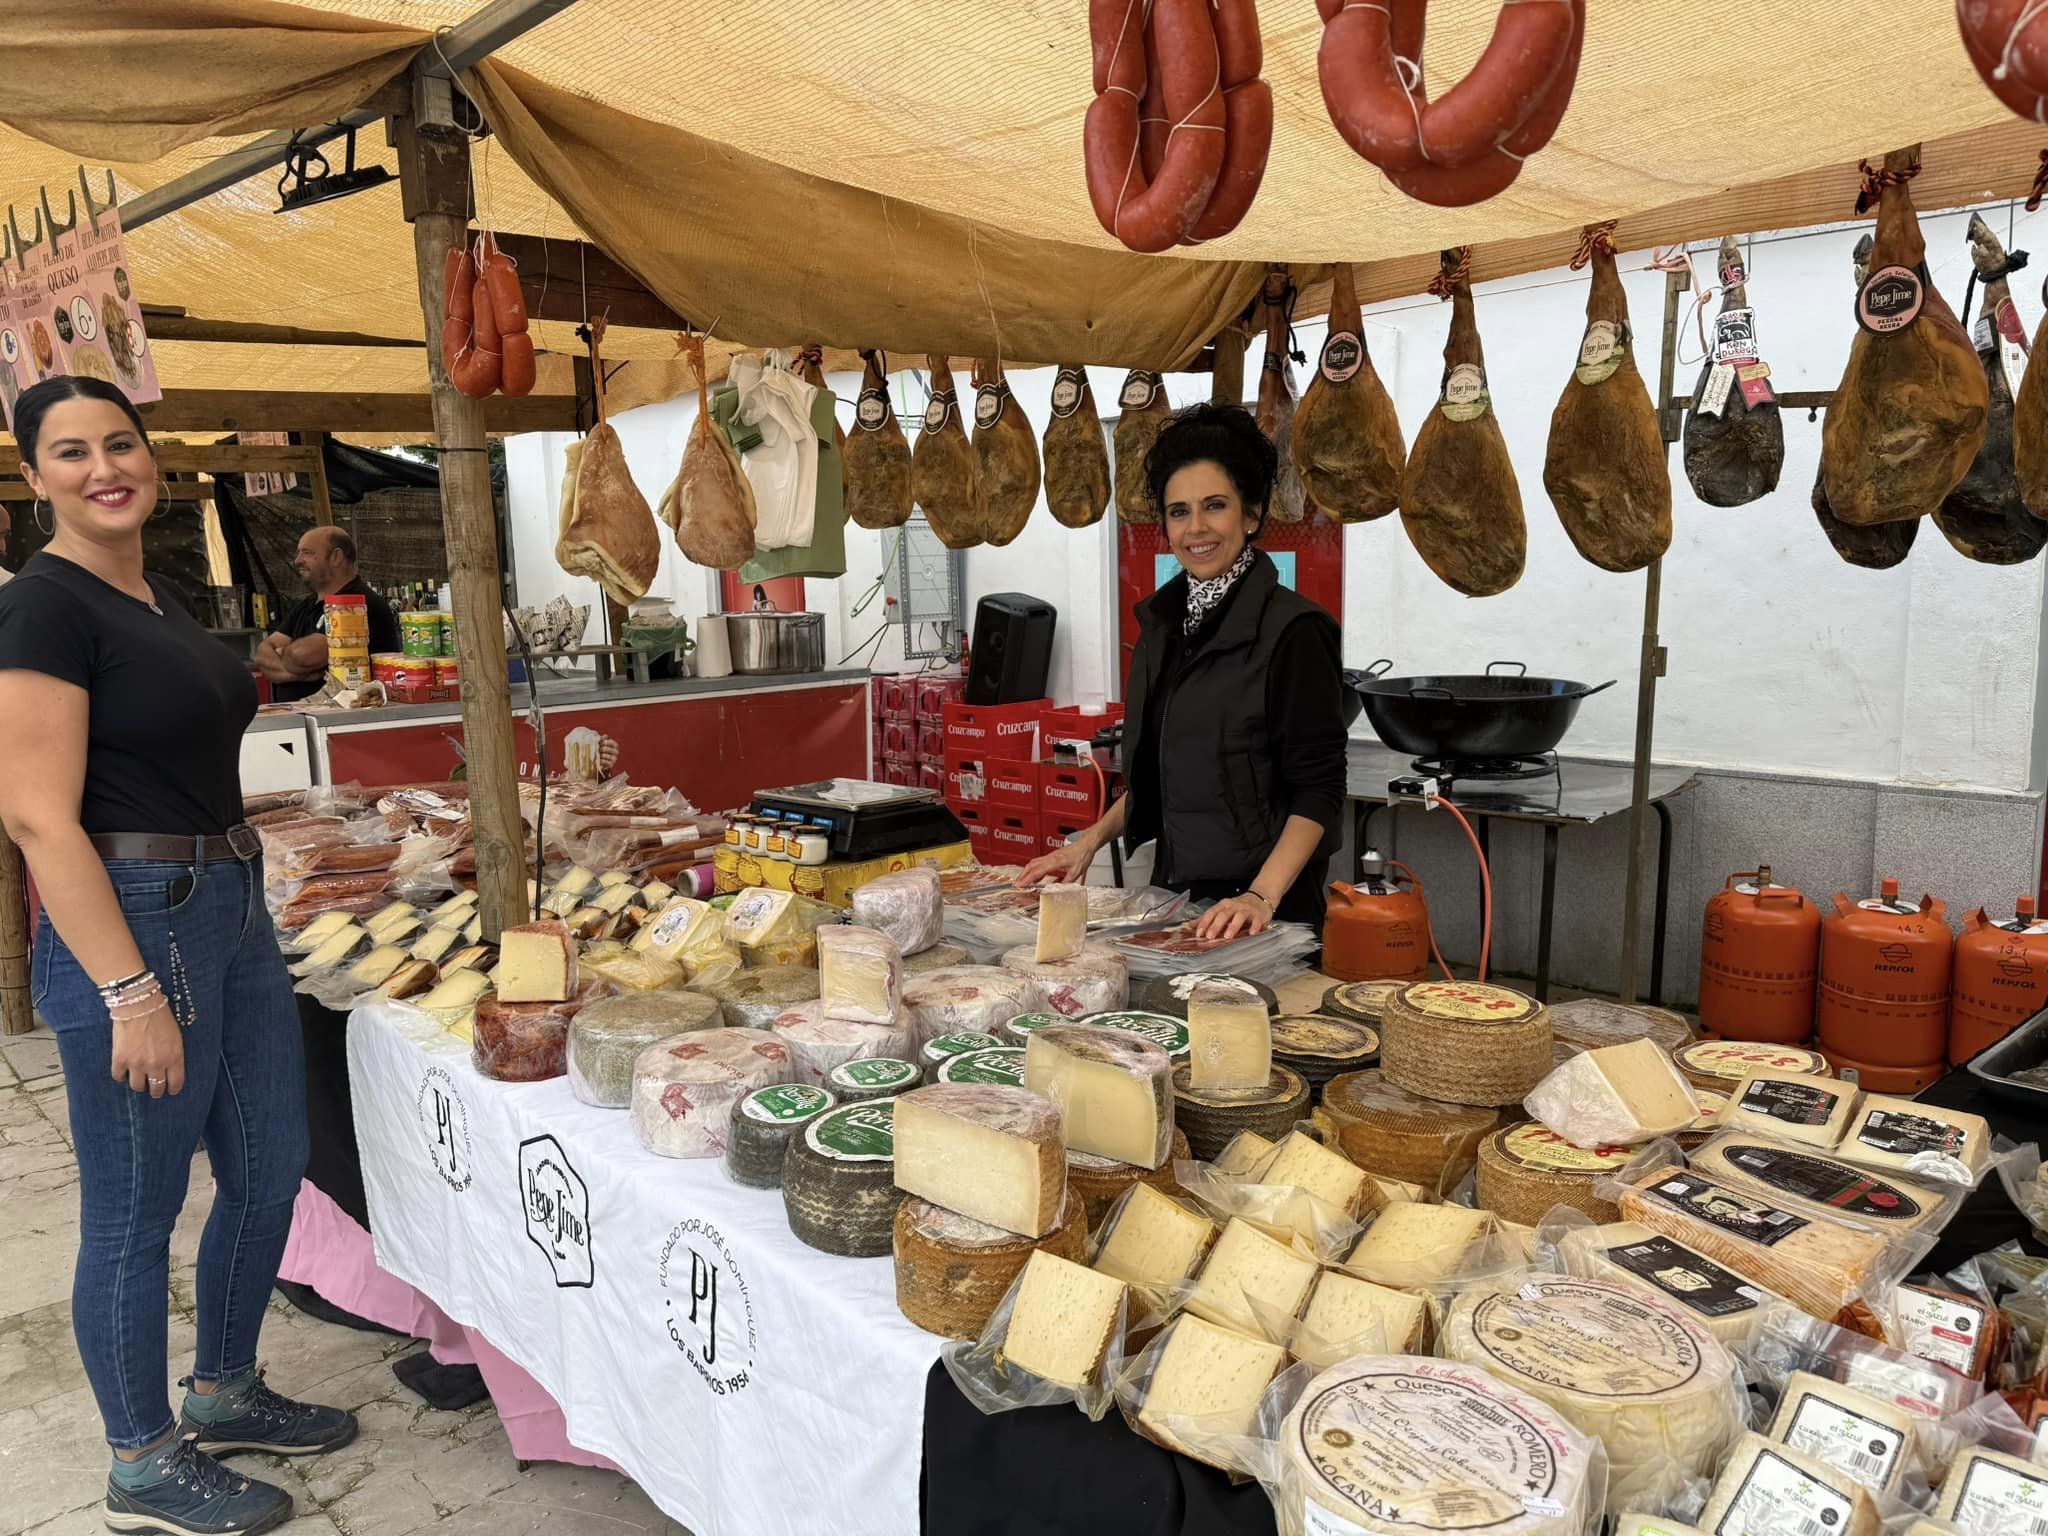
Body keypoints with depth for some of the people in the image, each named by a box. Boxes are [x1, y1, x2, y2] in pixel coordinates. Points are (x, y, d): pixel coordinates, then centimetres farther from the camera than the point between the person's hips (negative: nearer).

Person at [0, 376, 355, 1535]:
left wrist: (241, 886, 18)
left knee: (270, 1167, 18)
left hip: (234, 907, 9)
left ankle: (226, 1394, 39)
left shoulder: (164, 596, 12)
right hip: (131, 920, -9)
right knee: (137, 1209, 7)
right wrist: (131, 993, -21)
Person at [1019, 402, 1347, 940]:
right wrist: (1092, 840, 9)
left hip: (1256, 912, -6)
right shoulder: (1165, 620, 8)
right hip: (1172, 892, 6)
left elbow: (1318, 791, -16)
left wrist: (1262, 896, -25)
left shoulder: (1291, 630, -14)